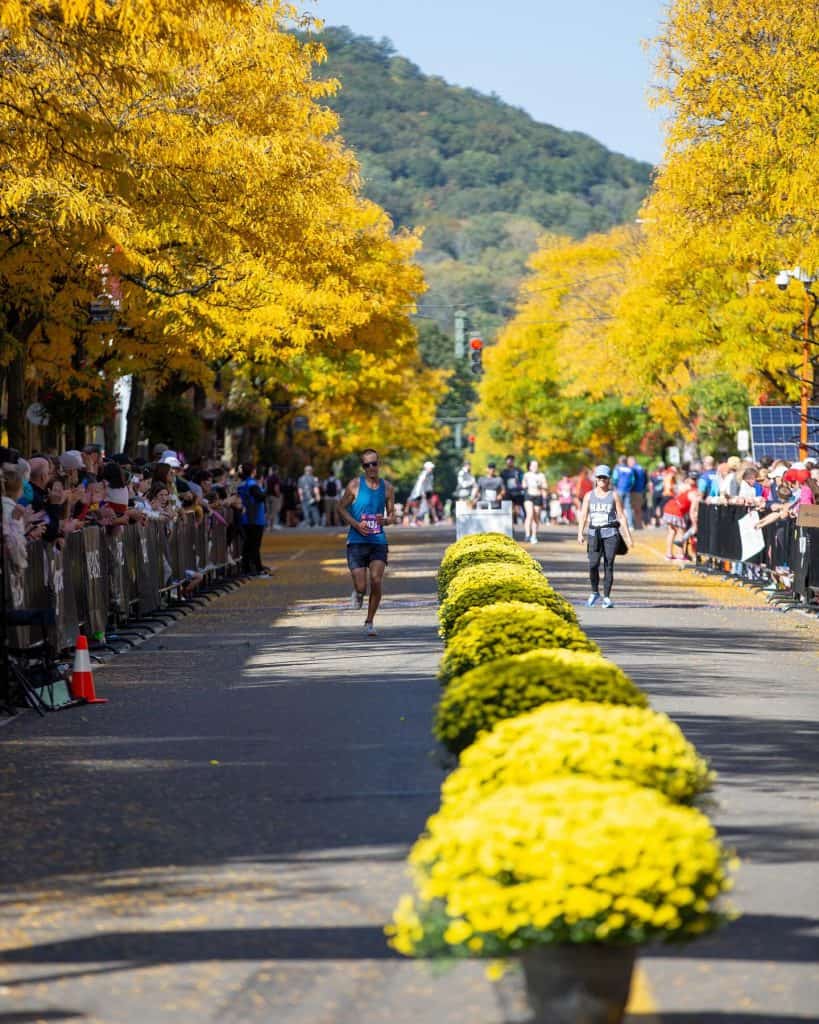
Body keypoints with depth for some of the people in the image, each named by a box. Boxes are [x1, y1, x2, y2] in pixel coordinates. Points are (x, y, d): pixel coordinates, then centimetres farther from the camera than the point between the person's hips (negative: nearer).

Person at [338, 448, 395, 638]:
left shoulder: (387, 487, 6)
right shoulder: (355, 485, -1)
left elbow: (392, 514, 12)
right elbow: (342, 508, 5)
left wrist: (386, 520, -12)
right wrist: (356, 524, -10)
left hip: (378, 541, 2)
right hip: (357, 542, -2)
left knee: (376, 581, -13)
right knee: (361, 586, -7)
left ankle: (370, 622, 4)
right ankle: (358, 593, 33)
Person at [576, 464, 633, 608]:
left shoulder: (614, 495, 6)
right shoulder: (589, 496, 11)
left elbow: (622, 516, 5)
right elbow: (583, 516, 7)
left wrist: (628, 536, 1)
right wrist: (580, 534, -6)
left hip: (611, 533, -1)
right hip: (594, 534, 1)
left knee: (608, 565, -5)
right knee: (593, 564, -15)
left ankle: (606, 597, 1)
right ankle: (594, 592, 6)